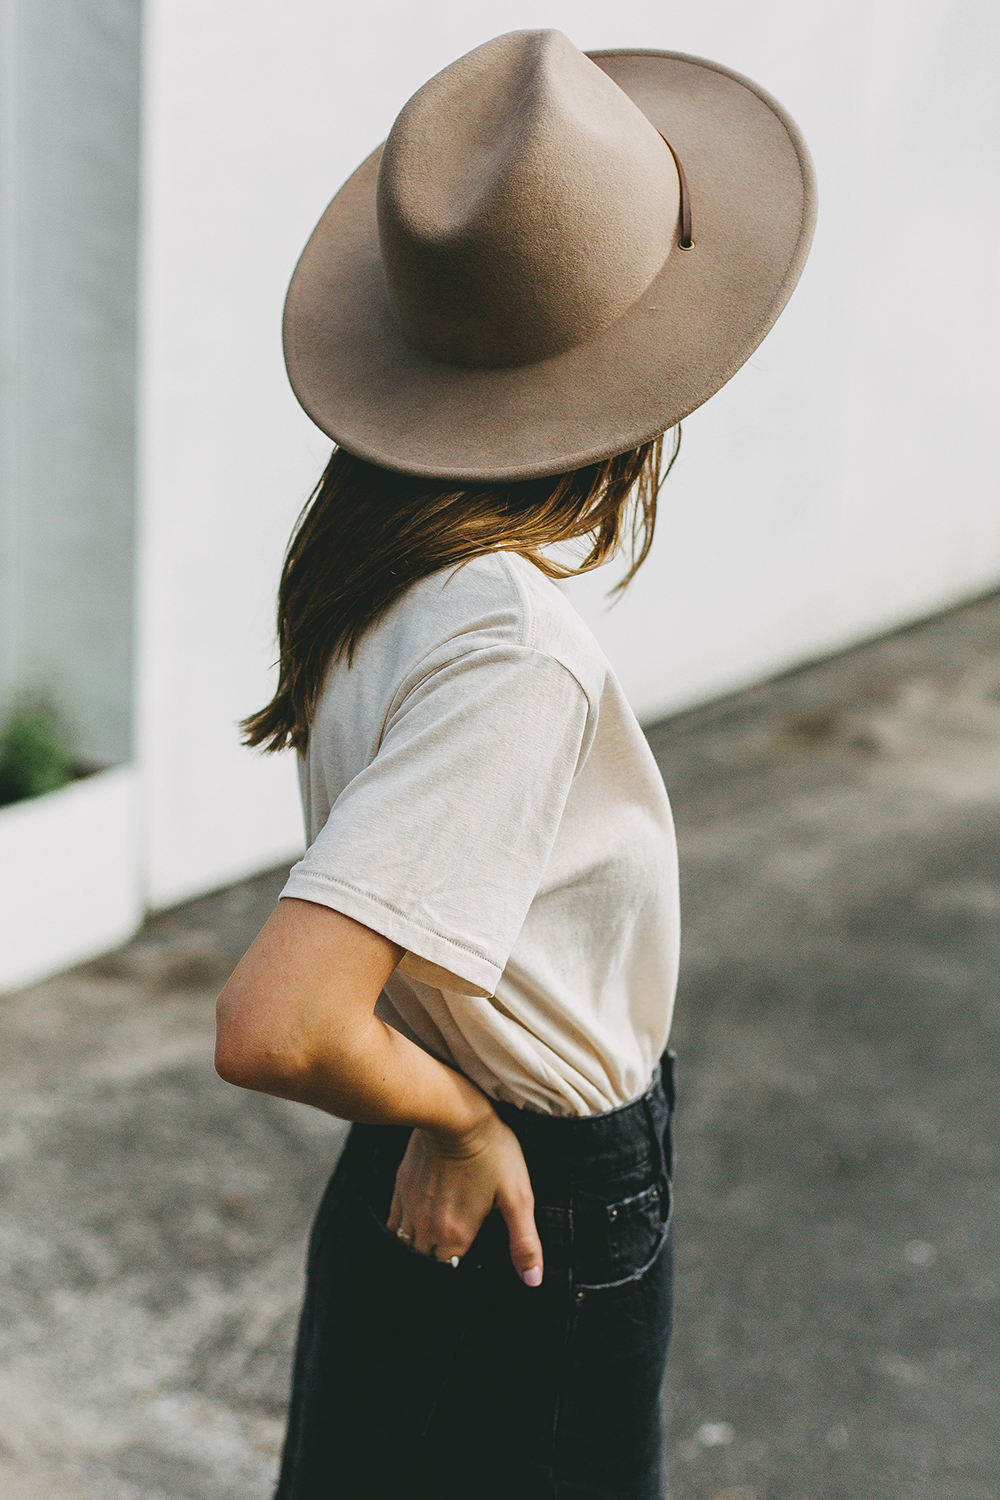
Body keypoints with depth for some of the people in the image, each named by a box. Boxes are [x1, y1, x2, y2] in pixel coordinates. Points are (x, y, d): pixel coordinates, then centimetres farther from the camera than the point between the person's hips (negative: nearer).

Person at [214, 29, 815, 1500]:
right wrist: (457, 1118, -19)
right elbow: (276, 1027, -37)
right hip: (544, 1229, -8)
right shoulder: (513, 659, -32)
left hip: (428, 1208, 8)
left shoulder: (369, 573, -6)